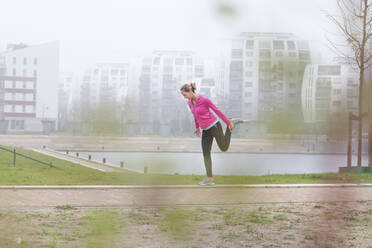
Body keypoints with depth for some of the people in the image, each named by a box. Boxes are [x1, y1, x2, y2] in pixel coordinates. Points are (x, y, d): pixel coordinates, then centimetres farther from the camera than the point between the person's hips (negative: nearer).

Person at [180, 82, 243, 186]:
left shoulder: (204, 99, -23)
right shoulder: (190, 102, -1)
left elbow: (217, 110, -13)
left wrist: (228, 123, -4)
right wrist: (197, 127, 31)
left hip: (214, 126, -6)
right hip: (206, 130, 6)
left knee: (224, 148, 16)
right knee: (206, 154, -3)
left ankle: (232, 123, 30)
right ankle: (209, 179, 2)